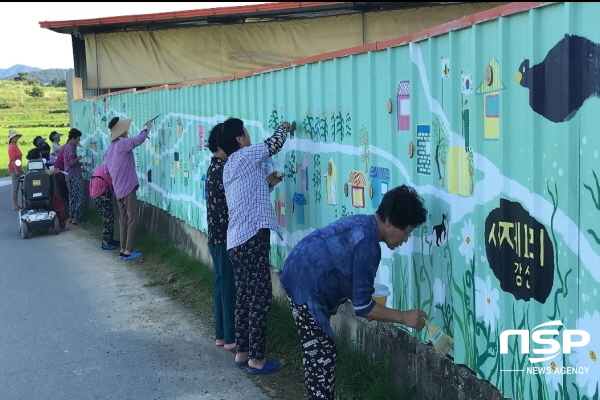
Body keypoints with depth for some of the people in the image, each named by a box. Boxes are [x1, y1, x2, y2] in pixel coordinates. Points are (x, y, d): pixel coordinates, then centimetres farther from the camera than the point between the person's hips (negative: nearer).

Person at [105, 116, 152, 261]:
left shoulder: (111, 147, 14)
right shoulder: (123, 143, -12)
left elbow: (107, 169, 18)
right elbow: (140, 139, -25)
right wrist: (148, 126, -8)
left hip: (118, 189, 9)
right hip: (128, 188, -9)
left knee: (123, 220, 12)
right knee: (132, 220, -4)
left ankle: (123, 250, 13)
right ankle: (128, 252, -5)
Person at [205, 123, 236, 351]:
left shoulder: (215, 167, 12)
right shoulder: (223, 169, -18)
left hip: (217, 236, 9)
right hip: (226, 237, -9)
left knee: (222, 285, 14)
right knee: (230, 287, -1)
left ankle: (221, 334, 22)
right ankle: (231, 338, 8)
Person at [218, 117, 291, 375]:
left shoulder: (229, 168, 19)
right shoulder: (245, 156, -7)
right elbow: (275, 144, 4)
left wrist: (268, 183, 21)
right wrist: (284, 127, 22)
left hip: (237, 240, 10)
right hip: (252, 237, -10)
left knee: (244, 296, 15)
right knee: (260, 297, -4)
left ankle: (242, 352, 22)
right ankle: (256, 359, 1)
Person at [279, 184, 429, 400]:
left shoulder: (363, 225, 7)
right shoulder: (367, 242, -22)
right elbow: (362, 306, -20)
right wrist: (403, 317, -13)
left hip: (301, 278, 10)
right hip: (306, 287, -10)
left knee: (317, 353, 18)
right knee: (322, 355, -3)